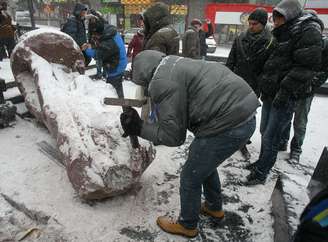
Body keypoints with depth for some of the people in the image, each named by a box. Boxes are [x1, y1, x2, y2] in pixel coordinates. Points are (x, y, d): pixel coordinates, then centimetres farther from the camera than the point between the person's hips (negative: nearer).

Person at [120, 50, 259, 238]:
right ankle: (214, 207, 52)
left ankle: (187, 225, 36)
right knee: (204, 161, 29)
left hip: (228, 125, -10)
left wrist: (139, 127, 0)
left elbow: (173, 136, -10)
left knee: (190, 178, 10)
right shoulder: (174, 64, 16)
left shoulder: (162, 83, -14)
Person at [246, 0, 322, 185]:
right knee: (265, 132, 17)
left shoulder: (309, 30, -8)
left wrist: (285, 90, -23)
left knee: (271, 137, -5)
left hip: (284, 97, -9)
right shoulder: (285, 34, 20)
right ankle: (262, 162, 33)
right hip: (271, 94, 9)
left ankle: (261, 173, 8)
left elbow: (307, 65, -18)